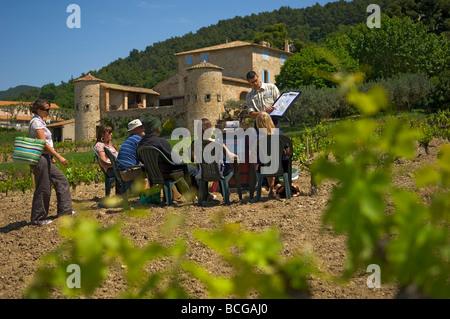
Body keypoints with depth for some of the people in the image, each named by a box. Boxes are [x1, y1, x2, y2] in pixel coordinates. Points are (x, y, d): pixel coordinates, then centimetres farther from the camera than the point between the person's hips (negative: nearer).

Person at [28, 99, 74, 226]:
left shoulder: (40, 121, 16)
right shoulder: (36, 122, -15)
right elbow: (43, 143, -21)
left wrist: (51, 157, 21)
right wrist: (58, 156, -20)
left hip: (46, 159, 10)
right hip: (40, 159, -10)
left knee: (62, 181, 14)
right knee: (43, 189, -3)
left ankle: (64, 211, 20)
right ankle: (38, 219, 9)